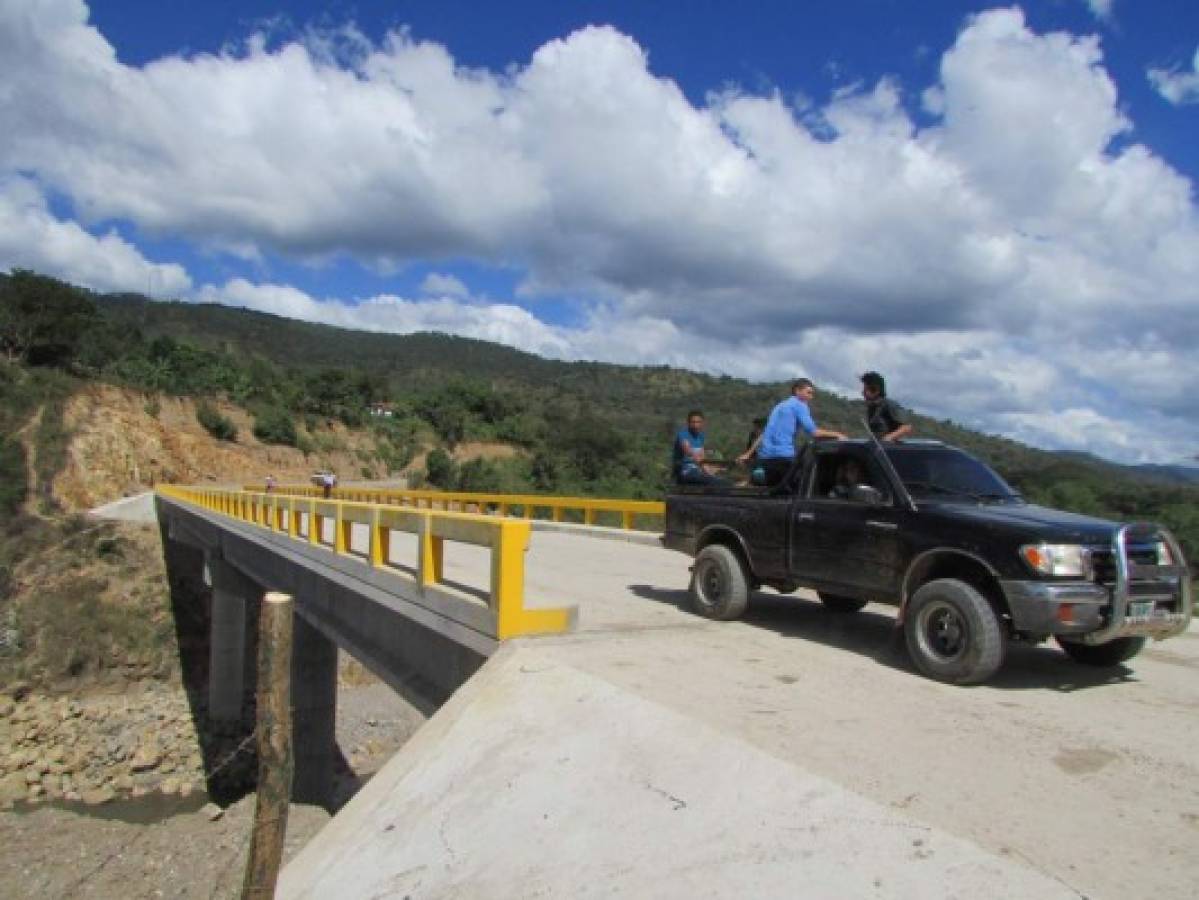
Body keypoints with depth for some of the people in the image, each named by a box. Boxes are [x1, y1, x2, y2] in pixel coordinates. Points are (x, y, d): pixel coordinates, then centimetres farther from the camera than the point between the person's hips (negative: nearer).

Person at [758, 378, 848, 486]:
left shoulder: (780, 406, 26)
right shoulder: (799, 405, 0)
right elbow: (812, 431, -10)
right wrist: (836, 434, 0)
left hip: (766, 456, 9)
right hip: (783, 454, -9)